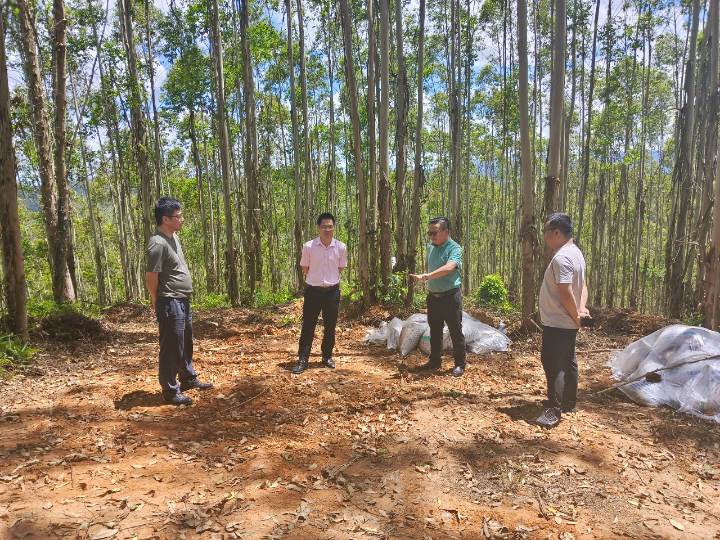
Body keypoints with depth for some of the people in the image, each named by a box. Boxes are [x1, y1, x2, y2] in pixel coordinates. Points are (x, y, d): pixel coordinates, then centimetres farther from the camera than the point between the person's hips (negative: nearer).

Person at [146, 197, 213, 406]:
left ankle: (188, 379, 38)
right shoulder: (158, 244, -21)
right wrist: (158, 302, -2)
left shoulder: (174, 237, 9)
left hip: (183, 301, 10)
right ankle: (171, 392, 15)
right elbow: (151, 279, -18)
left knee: (186, 344, 21)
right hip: (170, 304, -10)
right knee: (171, 348, 2)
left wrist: (182, 298, 17)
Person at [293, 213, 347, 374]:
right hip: (313, 291, -1)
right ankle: (302, 360, 12)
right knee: (308, 326, 2)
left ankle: (327, 356, 30)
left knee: (330, 326, 12)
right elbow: (305, 268, 5)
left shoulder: (341, 247, -5)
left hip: (332, 292, 2)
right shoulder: (308, 246, -9)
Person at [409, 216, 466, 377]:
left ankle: (460, 364, 16)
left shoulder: (455, 248, -14)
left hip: (450, 296, -7)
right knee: (435, 331, 16)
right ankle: (435, 360, 29)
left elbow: (448, 268, -32)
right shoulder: (431, 248, 8)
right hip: (433, 296, 7)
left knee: (455, 331, 3)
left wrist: (426, 276, -38)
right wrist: (430, 280, 11)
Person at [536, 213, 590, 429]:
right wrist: (582, 309, -1)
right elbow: (582, 286, 12)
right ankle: (569, 403, 31)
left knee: (553, 365, -4)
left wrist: (576, 316, -14)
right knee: (568, 363, 18)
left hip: (557, 323, -10)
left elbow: (565, 292, -26)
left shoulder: (561, 257, -22)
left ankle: (554, 411, 3)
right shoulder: (575, 253, 11)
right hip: (567, 322, 10)